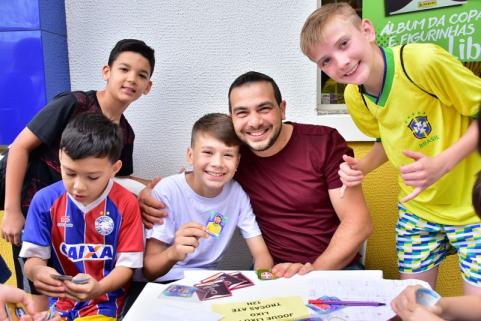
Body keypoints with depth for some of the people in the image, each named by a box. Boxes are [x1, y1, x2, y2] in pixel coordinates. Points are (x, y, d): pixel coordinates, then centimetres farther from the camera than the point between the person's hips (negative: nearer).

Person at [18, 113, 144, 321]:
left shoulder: (126, 204, -9)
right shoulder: (44, 200, -3)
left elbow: (127, 264, -7)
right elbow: (34, 257, 1)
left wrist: (99, 288, -26)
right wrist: (36, 271, -22)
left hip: (103, 304, -1)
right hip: (53, 301, 2)